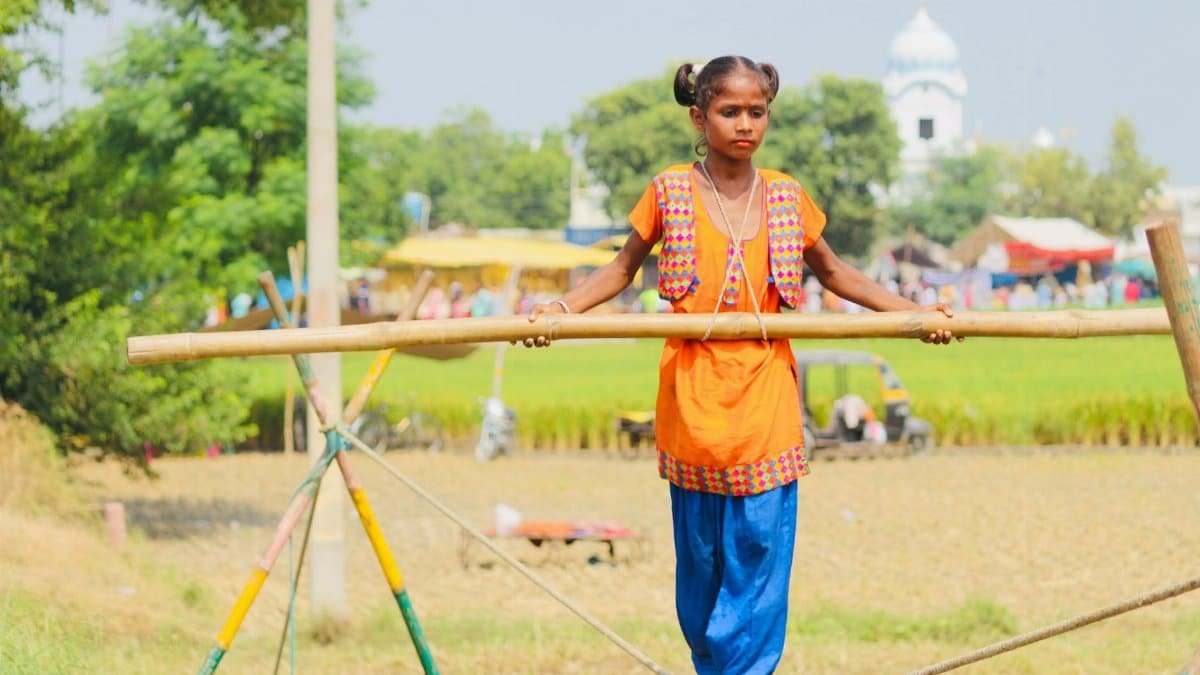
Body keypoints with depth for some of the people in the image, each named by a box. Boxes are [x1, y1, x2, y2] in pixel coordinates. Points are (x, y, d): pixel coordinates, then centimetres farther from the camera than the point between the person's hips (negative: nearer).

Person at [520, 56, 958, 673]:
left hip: (765, 401, 1)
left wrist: (910, 311, 10)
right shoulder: (669, 193, 1)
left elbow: (831, 271, 19)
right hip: (694, 401, -1)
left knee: (759, 550, -4)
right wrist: (562, 308, -5)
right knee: (700, 558, 6)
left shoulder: (787, 198, 5)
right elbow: (624, 268, 11)